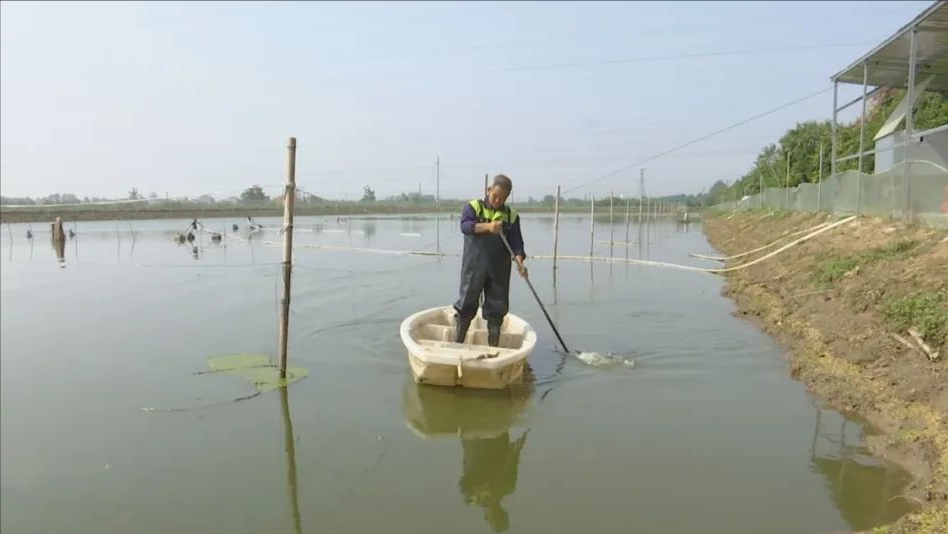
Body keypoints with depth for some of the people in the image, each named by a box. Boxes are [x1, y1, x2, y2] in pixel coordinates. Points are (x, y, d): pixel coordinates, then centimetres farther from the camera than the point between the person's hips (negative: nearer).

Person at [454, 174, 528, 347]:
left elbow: (516, 242, 1)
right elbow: (465, 225, -17)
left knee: (497, 309, 7)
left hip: (499, 270, 3)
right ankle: (457, 344, 14)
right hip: (474, 268, -3)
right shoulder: (473, 207, 1)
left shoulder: (512, 216, 7)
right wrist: (487, 226, -34)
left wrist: (519, 261, -18)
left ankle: (493, 347, 19)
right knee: (466, 306, 3)